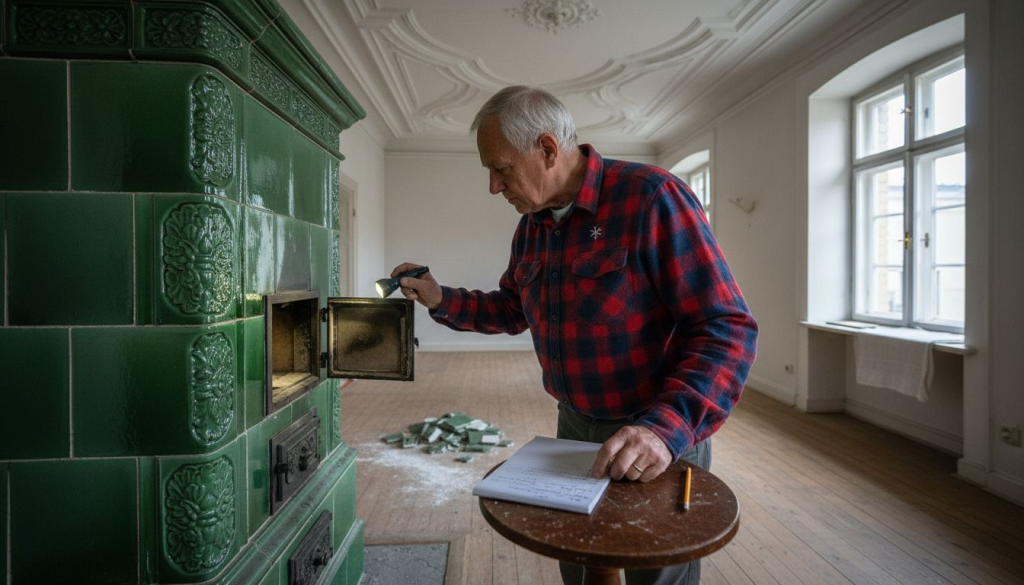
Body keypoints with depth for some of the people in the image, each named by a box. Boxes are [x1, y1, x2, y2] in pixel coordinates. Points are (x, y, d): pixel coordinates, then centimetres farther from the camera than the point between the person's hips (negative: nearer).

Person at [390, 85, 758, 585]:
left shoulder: (651, 197, -21)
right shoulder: (532, 224, 2)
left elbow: (727, 330, -23)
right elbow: (513, 310, 17)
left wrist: (667, 430, -34)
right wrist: (441, 300, 3)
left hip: (663, 439, -6)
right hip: (575, 426, 6)